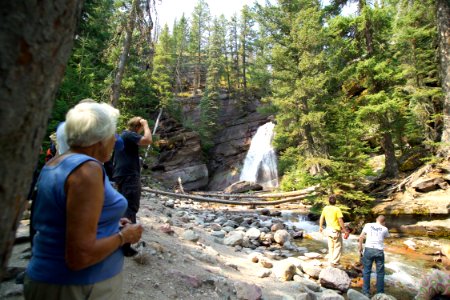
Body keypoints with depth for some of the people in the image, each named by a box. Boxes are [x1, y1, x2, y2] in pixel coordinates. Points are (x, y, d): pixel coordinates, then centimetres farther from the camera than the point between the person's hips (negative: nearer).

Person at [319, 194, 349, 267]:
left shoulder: (325, 208, 0)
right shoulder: (337, 209, -16)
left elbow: (321, 218, 9)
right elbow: (340, 220, -18)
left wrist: (320, 227, 23)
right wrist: (344, 229, -8)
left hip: (328, 230, 6)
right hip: (336, 231, -6)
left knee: (331, 247, 19)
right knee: (338, 247, 7)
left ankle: (331, 260, 27)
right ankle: (334, 262, 4)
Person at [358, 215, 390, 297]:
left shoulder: (368, 225, 4)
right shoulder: (384, 229, 5)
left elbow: (361, 237, -1)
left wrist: (360, 246, 10)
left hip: (368, 249, 0)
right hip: (379, 251, 0)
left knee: (366, 271, 9)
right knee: (380, 273, 14)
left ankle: (366, 292, 13)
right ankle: (380, 292, 22)